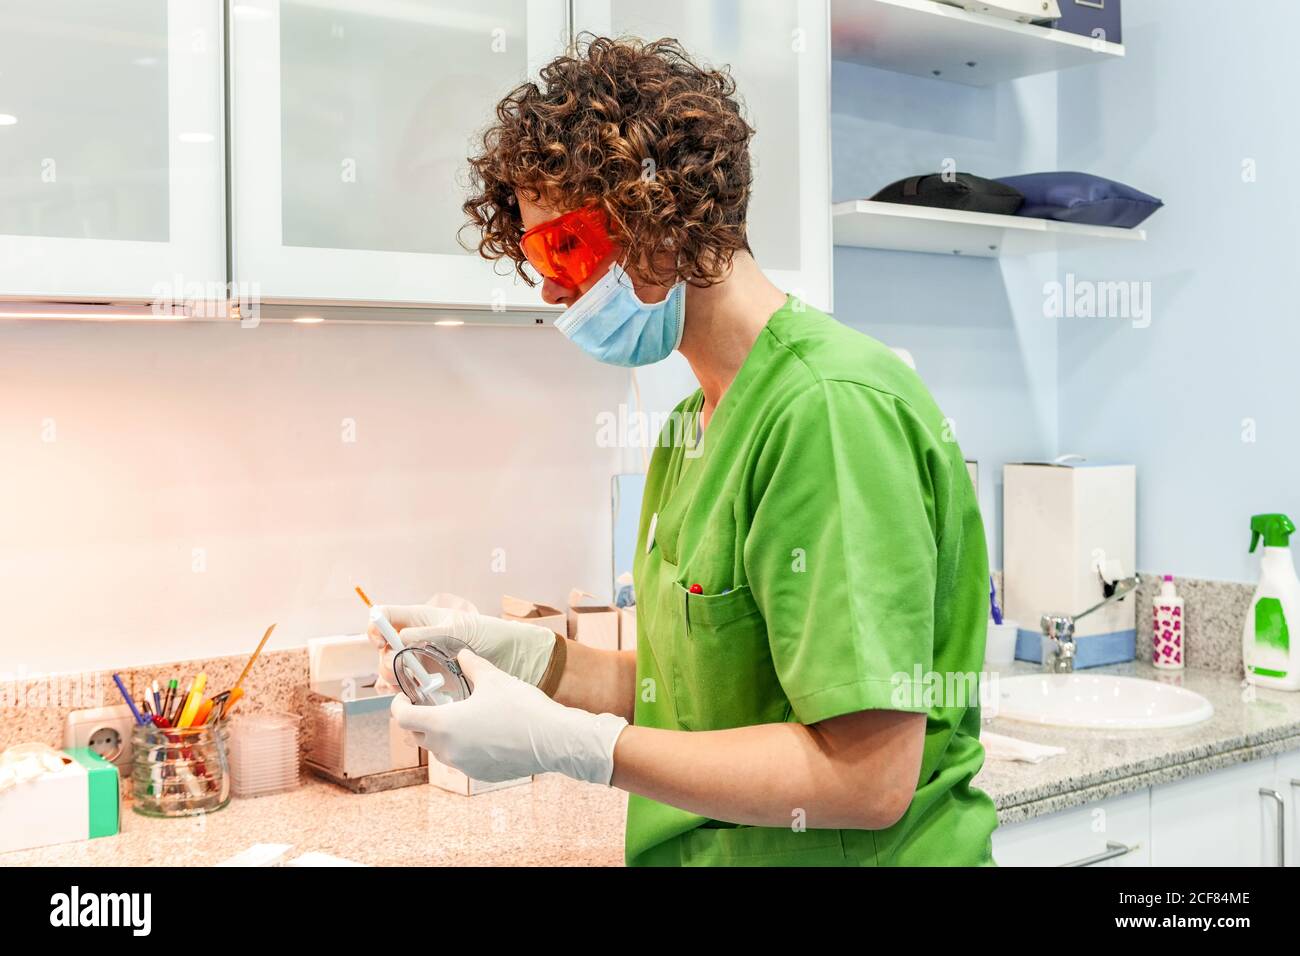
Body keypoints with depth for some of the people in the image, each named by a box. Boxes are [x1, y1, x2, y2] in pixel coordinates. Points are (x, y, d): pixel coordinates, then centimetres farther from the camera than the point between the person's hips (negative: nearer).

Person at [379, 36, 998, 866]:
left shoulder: (832, 408, -22)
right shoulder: (695, 425, 6)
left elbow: (866, 779, -25)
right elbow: (709, 692, 9)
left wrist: (563, 743, -22)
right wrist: (518, 653, -2)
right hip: (703, 847, 8)